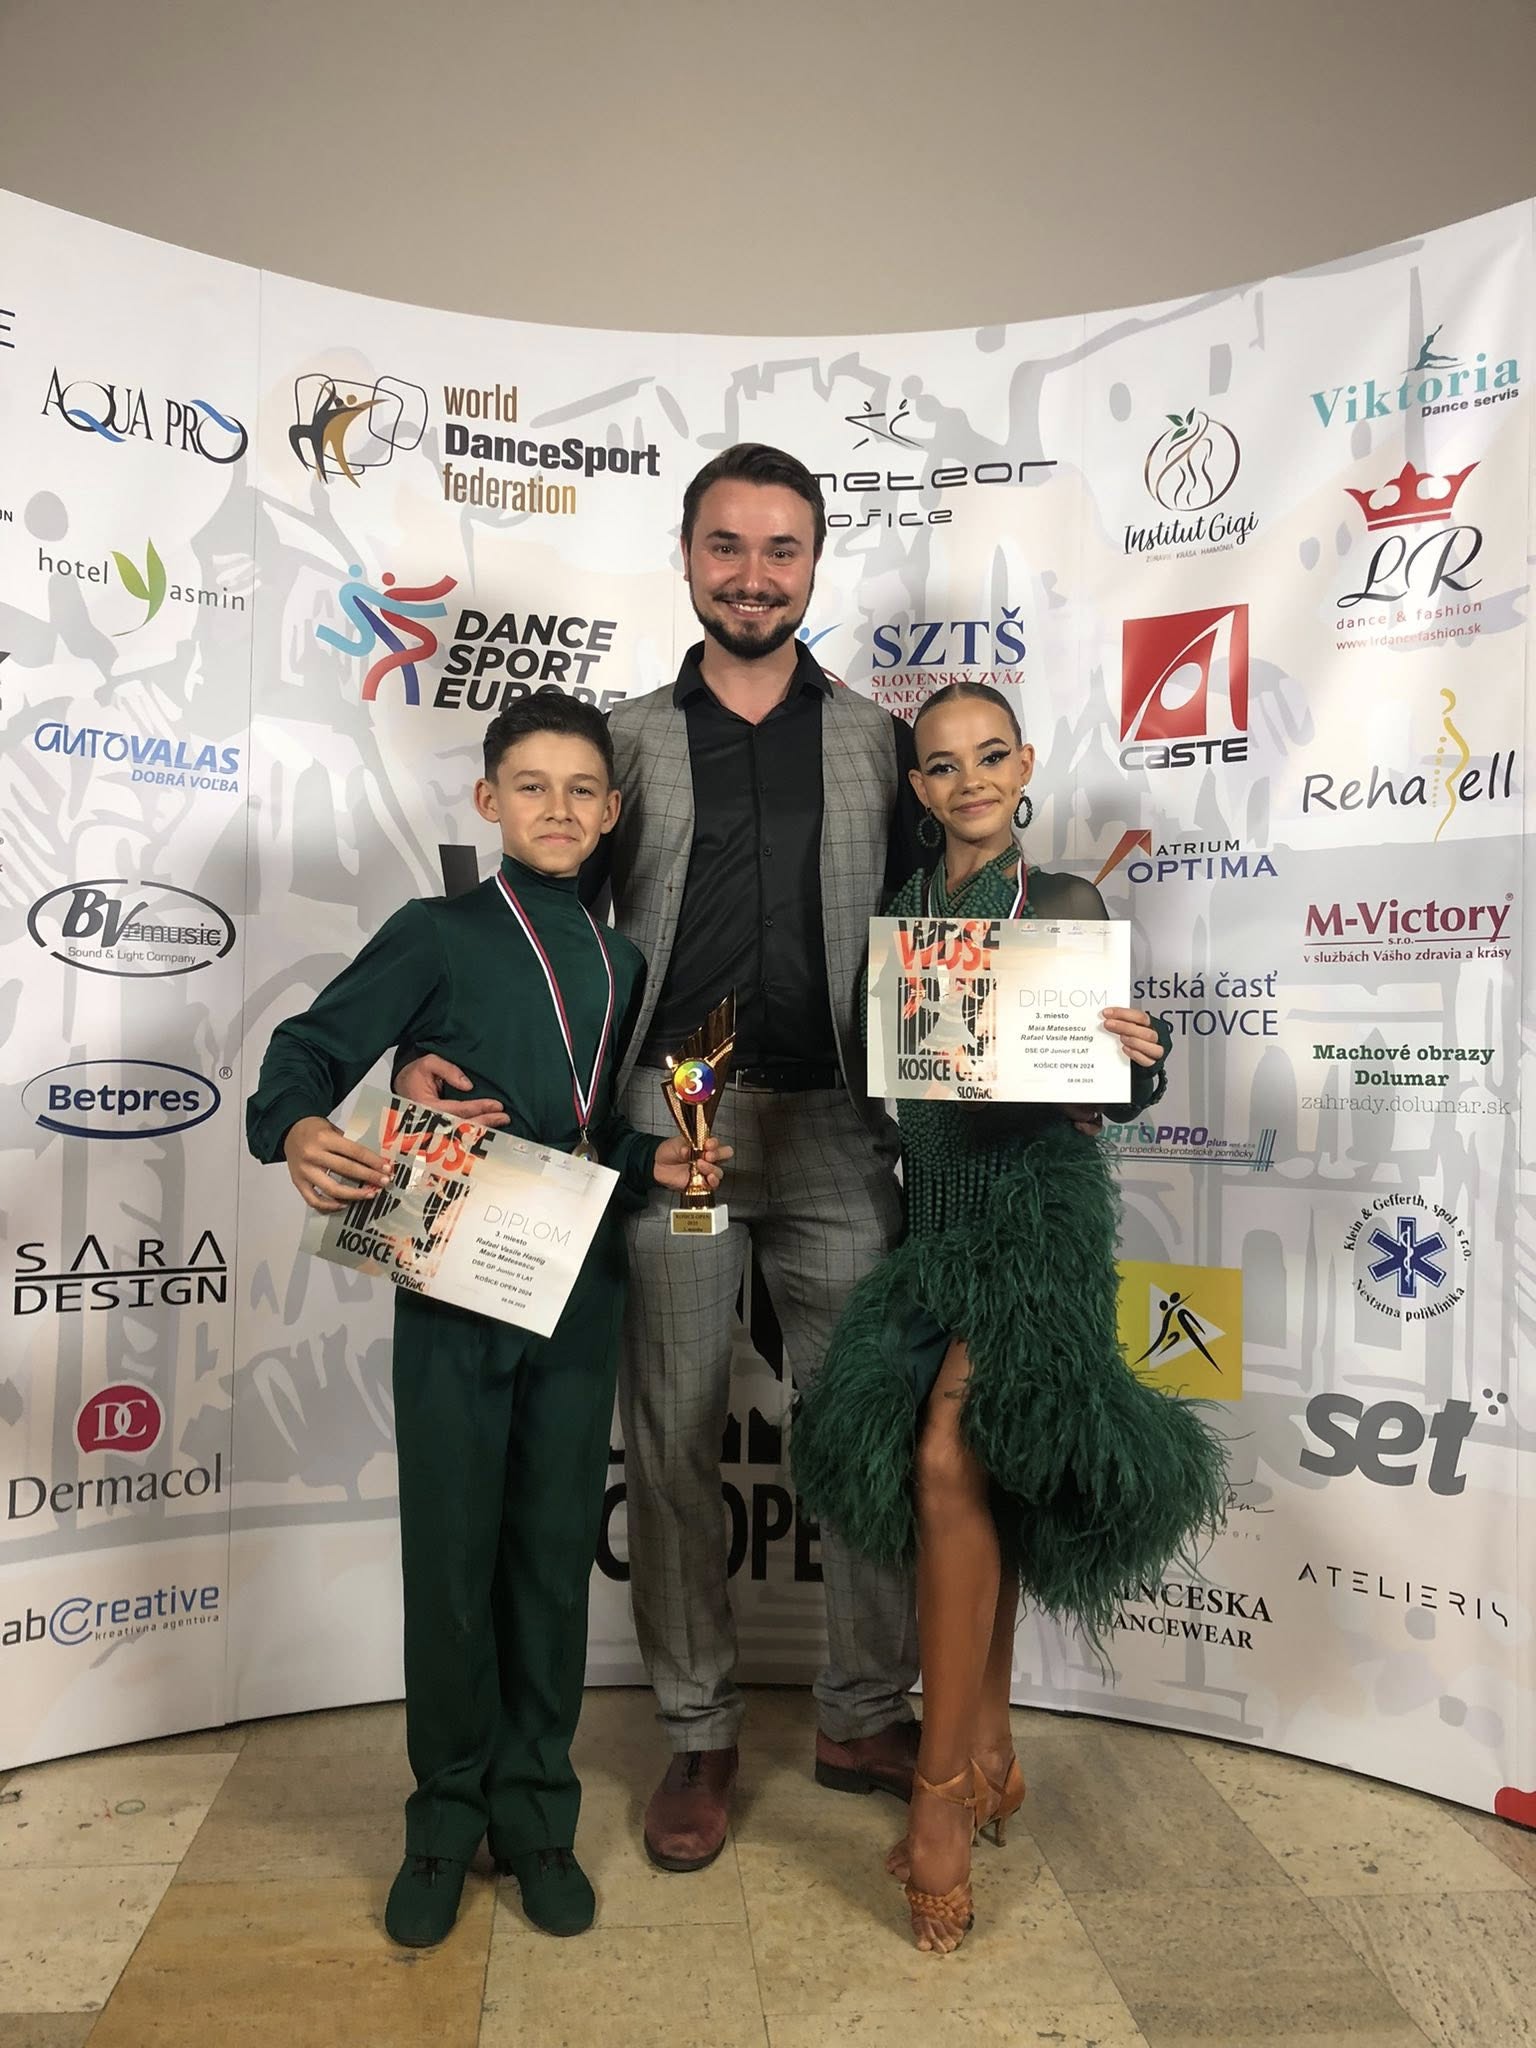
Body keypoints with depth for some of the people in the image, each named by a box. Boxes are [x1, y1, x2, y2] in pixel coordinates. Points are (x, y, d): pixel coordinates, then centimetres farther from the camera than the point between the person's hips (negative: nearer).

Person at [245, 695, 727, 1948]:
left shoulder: (624, 960, 12)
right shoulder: (437, 936, 0)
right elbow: (314, 1046, -9)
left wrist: (660, 1165, -1)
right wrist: (299, 1128, -29)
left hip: (581, 1296, 3)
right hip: (453, 1292, -3)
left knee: (555, 1556, 11)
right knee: (449, 1555, 7)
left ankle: (537, 1818, 29)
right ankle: (446, 1820, 28)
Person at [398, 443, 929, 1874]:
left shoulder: (879, 744, 12)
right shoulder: (629, 740, 10)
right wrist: (436, 1053, -9)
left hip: (837, 1129, 1)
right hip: (666, 1126, 0)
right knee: (671, 1437, 8)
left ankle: (865, 1716, 28)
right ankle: (697, 1732, 27)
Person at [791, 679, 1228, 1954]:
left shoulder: (1069, 906, 0)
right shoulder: (901, 911, 10)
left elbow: (1109, 1097, 1)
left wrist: (1137, 1058, -20)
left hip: (1036, 1199, -4)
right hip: (933, 1202, 4)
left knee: (950, 1460, -17)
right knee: (978, 1480, 9)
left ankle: (942, 1787, -3)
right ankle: (991, 1753, 26)